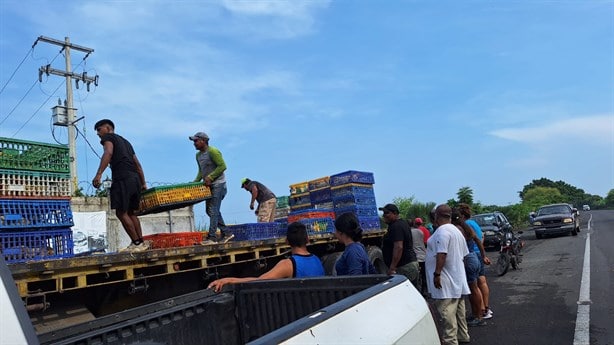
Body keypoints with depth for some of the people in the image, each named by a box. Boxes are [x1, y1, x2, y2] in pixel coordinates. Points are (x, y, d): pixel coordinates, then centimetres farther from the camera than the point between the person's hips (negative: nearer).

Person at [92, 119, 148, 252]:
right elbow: (137, 164, 26)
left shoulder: (108, 137, 8)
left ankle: (137, 243, -4)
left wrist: (98, 174, -24)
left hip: (123, 179, -8)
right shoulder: (125, 141, 31)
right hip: (135, 179, 8)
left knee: (121, 212, -3)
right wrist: (143, 183, 25)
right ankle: (141, 243, 13)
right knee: (130, 212, 15)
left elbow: (108, 153, -14)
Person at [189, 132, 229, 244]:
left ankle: (212, 238, -10)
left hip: (218, 184, -9)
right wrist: (196, 181, 5)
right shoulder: (198, 155, 12)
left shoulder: (213, 152, -15)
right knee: (209, 210, 11)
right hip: (209, 185, 9)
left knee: (213, 210, -12)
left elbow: (222, 166, -19)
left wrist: (210, 177, -22)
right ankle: (225, 232, 20)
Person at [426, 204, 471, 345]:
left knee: (447, 314, -8)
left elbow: (441, 254, -25)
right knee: (458, 311, 19)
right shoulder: (456, 230, 17)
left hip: (446, 282, -11)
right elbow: (464, 254, 20)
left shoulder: (442, 231, -16)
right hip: (457, 280, 11)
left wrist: (437, 274, -24)